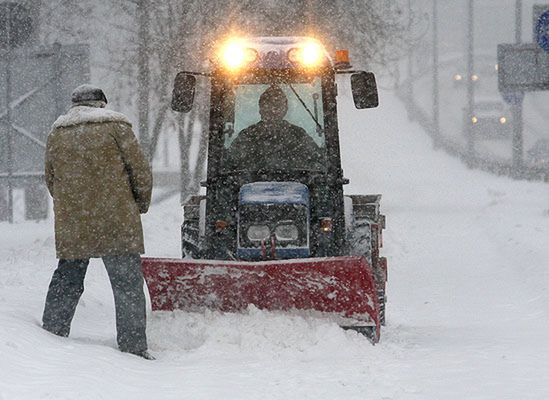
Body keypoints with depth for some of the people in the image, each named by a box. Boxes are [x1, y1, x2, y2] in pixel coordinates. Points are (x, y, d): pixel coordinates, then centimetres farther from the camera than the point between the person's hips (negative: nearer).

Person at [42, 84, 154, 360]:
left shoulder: (56, 135, 11)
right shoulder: (115, 127, -2)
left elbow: (51, 181, 17)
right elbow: (140, 171, -3)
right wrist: (141, 204, 13)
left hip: (70, 226, 4)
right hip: (117, 224, -4)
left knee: (66, 281, 17)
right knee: (127, 284, -1)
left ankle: (51, 334, 18)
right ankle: (133, 346, -6)